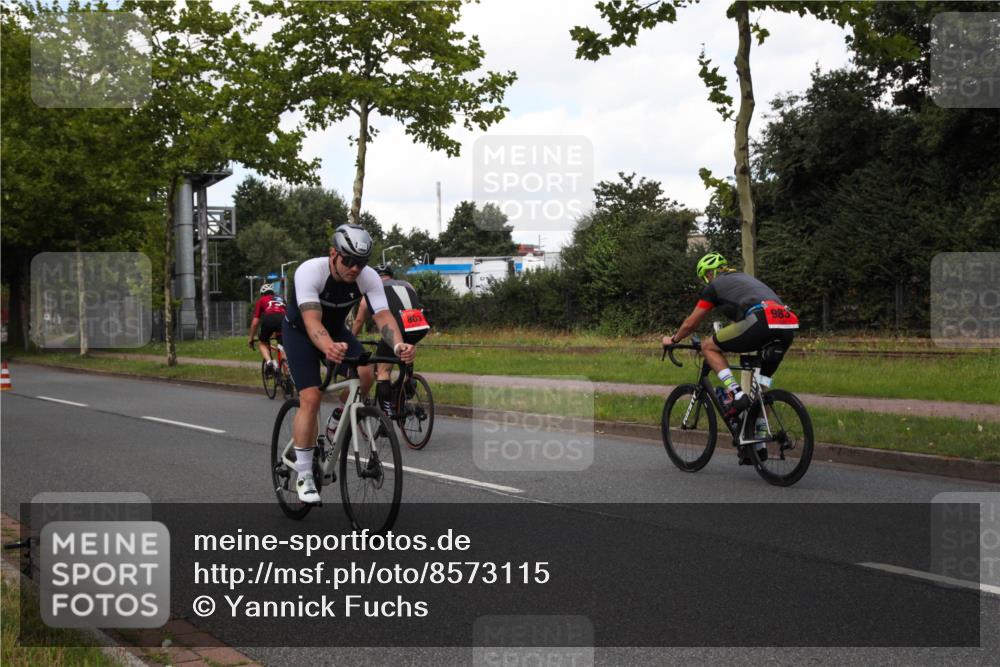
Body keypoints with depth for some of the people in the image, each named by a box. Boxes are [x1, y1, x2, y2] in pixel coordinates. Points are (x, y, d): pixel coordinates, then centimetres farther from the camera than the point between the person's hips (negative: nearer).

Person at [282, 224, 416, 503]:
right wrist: (328, 348, -66)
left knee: (365, 375, -24)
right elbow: (312, 321, -45)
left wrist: (398, 346, -55)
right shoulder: (310, 271, -35)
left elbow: (383, 316, -33)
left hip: (336, 330, 4)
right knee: (310, 398, -18)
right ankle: (303, 475, -6)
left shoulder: (369, 277, -24)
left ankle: (337, 421, 6)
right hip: (299, 331, -4)